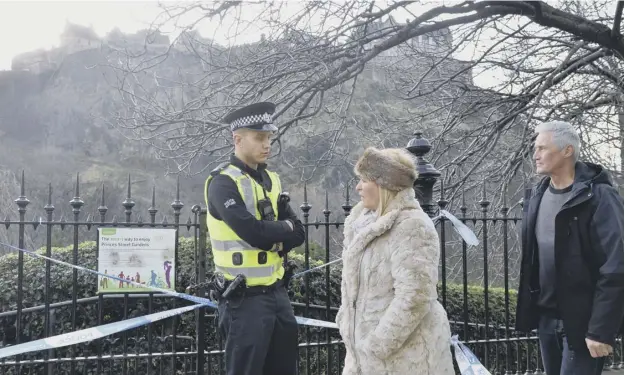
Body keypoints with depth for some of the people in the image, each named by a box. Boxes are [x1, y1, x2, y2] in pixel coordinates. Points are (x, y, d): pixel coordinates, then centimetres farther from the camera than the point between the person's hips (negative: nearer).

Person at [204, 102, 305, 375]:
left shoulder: (271, 179, 10)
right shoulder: (223, 182, -13)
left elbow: (298, 234, 6)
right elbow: (252, 231, -26)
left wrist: (269, 237, -14)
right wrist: (284, 227, -7)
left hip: (277, 292, 8)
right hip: (245, 298, -7)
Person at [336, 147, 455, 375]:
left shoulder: (412, 226, -19)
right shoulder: (368, 220, 7)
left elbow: (414, 298, -25)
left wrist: (377, 345, -21)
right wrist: (346, 321, 10)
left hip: (406, 351, -8)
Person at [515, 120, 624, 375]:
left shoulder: (598, 197, -14)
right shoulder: (537, 195, 6)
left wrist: (601, 329, -19)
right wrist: (529, 308, 12)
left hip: (581, 320, -6)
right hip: (545, 316, 6)